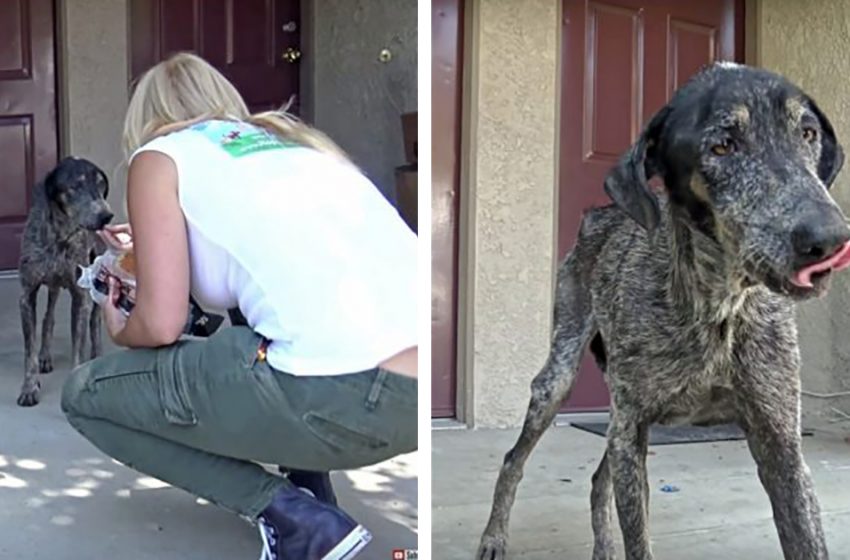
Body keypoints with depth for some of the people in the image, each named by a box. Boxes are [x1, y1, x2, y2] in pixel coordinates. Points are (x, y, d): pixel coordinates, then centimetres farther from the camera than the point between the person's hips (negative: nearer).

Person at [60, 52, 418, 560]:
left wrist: (122, 332, 27)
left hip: (346, 397, -8)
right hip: (421, 386, 8)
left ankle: (294, 518, 4)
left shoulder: (160, 156, 10)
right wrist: (152, 251, 49)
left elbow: (161, 324, 2)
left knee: (85, 395, 15)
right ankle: (312, 493, 24)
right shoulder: (291, 139, 28)